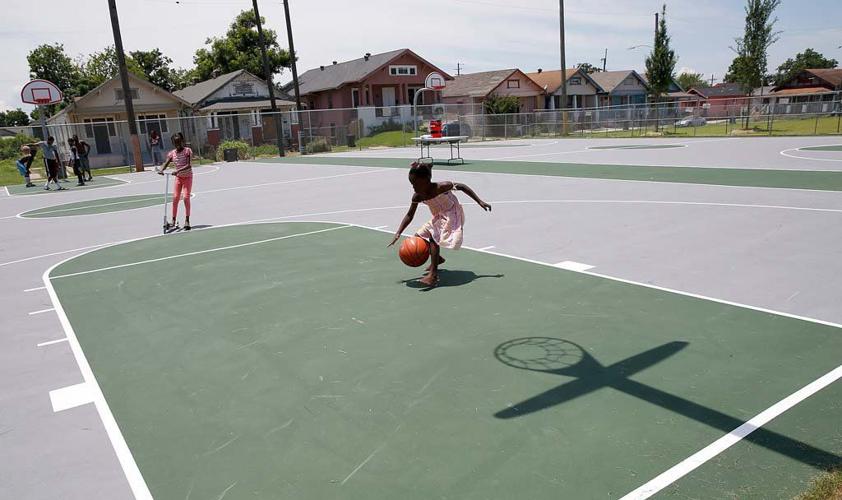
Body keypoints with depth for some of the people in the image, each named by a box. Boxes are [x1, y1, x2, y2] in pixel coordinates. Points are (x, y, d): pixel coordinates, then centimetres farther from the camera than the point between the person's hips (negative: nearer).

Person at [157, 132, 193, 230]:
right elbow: (166, 164, -5)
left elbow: (189, 165, -23)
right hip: (178, 177, 4)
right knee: (175, 198, 2)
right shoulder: (172, 153, 0)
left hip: (187, 177, -4)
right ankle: (173, 221, 9)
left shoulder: (187, 151, -13)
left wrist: (179, 170, -36)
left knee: (186, 198, -11)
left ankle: (187, 221, -3)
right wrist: (161, 170, -27)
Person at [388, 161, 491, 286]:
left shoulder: (441, 187, -28)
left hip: (452, 216, -8)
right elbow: (410, 215, -1)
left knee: (433, 237, -28)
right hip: (438, 218, 8)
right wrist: (398, 233, -11)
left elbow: (462, 187, -16)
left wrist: (480, 202, -16)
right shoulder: (417, 196, -11)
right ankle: (438, 259, 33)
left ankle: (433, 274, -29)